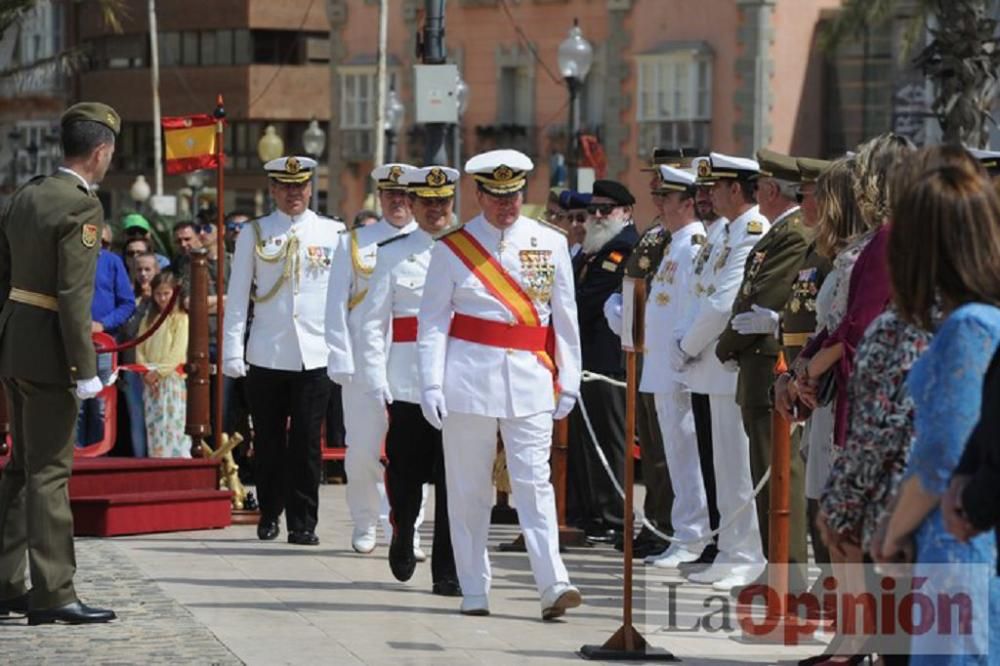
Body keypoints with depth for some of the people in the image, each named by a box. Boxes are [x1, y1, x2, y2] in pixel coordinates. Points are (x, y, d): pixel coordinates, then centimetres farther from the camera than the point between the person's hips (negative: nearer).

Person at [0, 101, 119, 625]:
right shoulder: (81, 207, -16)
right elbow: (74, 294, -21)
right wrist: (85, 369, -19)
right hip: (48, 351, -8)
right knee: (49, 472, -4)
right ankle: (52, 595, -1)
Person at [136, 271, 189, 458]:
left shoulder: (181, 319, -1)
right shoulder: (149, 320, 17)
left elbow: (178, 353, -9)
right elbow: (140, 348, 10)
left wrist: (159, 372, -15)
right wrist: (146, 372, -5)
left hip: (172, 379, -5)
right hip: (150, 382, 6)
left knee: (172, 427, -10)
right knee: (153, 427, 3)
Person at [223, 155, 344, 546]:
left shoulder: (333, 234, 7)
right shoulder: (254, 235, 6)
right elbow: (237, 296, 6)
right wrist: (232, 351, -1)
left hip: (315, 356, -1)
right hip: (266, 355, 1)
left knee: (306, 443, -2)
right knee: (269, 441, 7)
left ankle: (303, 523, 4)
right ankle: (269, 516, 22)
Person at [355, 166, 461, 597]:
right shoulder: (392, 254, 7)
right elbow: (372, 322, 4)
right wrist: (376, 380, -5)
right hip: (407, 383, 0)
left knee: (453, 481, -4)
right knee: (406, 476, 6)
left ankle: (447, 572, 1)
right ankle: (402, 539, 35)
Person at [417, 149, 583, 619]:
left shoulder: (551, 244, 8)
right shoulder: (452, 249, 3)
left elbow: (565, 317, 11)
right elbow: (433, 321, 1)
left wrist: (568, 382, 8)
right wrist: (431, 384, -9)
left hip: (530, 382, 1)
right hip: (470, 381, -1)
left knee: (534, 482, -6)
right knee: (469, 488, 3)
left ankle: (553, 585, -12)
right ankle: (474, 592, 10)